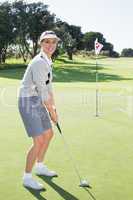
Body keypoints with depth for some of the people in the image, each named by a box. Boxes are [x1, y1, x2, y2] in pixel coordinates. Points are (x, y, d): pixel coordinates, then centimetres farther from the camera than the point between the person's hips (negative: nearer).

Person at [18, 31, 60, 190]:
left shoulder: (48, 61, 10)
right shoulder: (39, 62, -21)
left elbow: (48, 86, 15)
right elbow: (42, 90, -20)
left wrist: (53, 107, 12)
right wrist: (52, 112, -11)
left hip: (38, 102, 10)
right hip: (28, 102, -10)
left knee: (48, 134, 18)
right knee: (39, 141, -10)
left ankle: (39, 166, 37)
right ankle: (27, 177, 8)